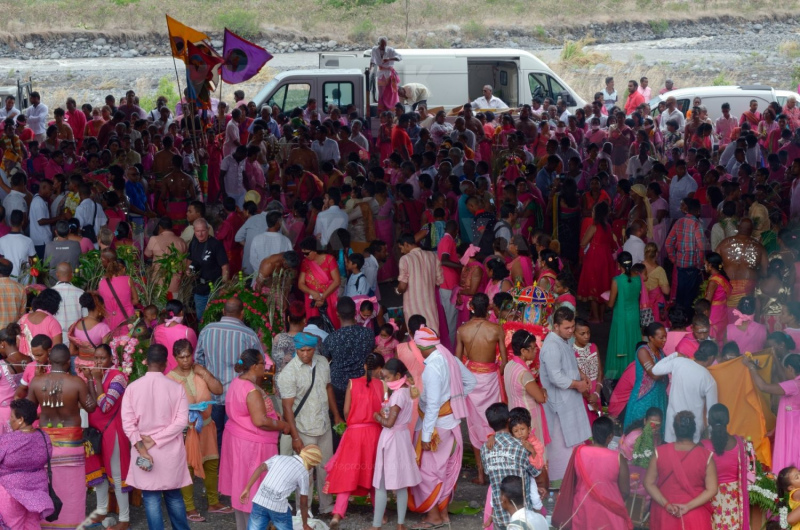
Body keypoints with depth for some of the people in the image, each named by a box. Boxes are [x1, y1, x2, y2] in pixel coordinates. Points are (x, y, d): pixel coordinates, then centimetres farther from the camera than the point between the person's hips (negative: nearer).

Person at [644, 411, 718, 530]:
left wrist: (666, 505, -11)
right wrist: (688, 506, -15)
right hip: (695, 516, -1)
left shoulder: (660, 452, -10)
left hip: (665, 515, 1)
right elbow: (712, 490, -13)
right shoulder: (705, 455, -12)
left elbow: (649, 483, -8)